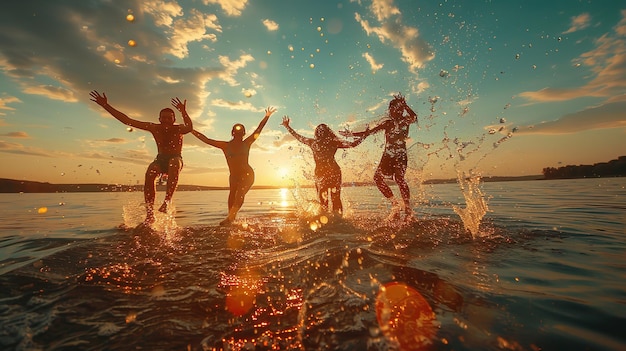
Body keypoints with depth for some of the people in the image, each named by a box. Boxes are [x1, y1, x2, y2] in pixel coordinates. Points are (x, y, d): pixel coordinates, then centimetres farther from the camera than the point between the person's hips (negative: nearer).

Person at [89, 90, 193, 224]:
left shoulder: (178, 129, -7)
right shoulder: (154, 128, 1)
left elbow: (189, 128, -33)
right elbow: (128, 121, 3)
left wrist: (183, 112, -48)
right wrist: (106, 106, 0)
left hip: (175, 159, -3)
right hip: (160, 160, 3)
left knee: (174, 163, -41)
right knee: (150, 172, -32)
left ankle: (167, 200, -42)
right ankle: (150, 214, -31)